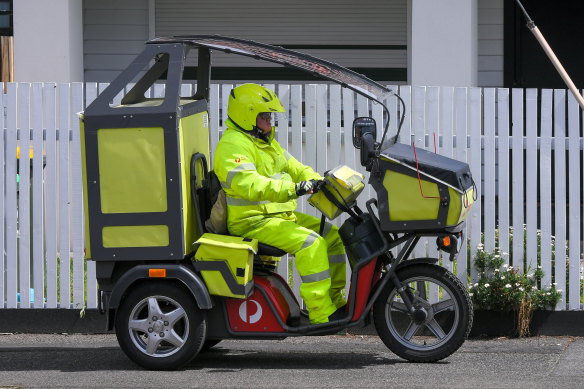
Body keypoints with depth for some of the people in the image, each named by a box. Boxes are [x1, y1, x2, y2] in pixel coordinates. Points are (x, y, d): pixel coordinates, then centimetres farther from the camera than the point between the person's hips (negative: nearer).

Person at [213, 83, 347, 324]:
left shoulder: (267, 142, 19)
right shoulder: (233, 145, -15)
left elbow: (295, 168, 21)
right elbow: (248, 184, -32)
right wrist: (292, 189, -41)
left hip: (281, 215, 10)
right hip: (252, 222, -10)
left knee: (333, 236, 5)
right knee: (310, 242, -27)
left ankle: (334, 302, 11)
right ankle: (321, 313, -28)